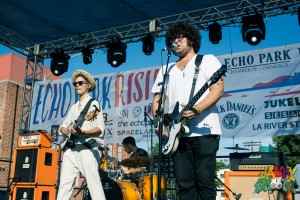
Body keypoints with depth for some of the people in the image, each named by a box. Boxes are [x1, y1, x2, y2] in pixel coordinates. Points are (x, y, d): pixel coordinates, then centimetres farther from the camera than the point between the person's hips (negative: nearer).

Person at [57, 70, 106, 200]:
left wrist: (82, 132, -26)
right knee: (64, 184, 3)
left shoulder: (94, 104, 1)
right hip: (70, 150, 7)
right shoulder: (74, 107, 21)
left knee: (94, 184, -9)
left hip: (87, 149, -6)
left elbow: (100, 129, -10)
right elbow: (64, 125, 25)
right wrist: (63, 130, 1)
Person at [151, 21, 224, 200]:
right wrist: (159, 122, -1)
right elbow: (157, 98, 19)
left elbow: (218, 88, -4)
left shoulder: (207, 60, 11)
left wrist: (197, 109, -20)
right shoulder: (166, 70, 24)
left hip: (203, 130, -4)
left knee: (204, 181, -6)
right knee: (184, 183, 2)